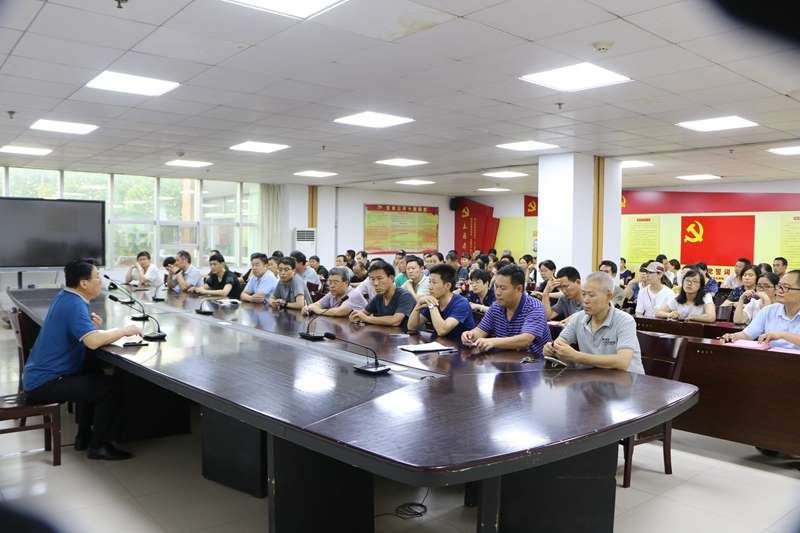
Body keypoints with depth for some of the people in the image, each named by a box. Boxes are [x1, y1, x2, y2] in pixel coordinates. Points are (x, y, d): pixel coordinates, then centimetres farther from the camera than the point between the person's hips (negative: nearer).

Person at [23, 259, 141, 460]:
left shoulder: (66, 296, 6)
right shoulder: (74, 305, -23)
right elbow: (93, 341, -37)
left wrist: (91, 325, -6)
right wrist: (124, 330, -23)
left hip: (38, 375, 10)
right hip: (44, 384, -10)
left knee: (93, 375, 27)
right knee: (109, 386, -14)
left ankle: (84, 436, 32)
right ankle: (98, 445, 1)